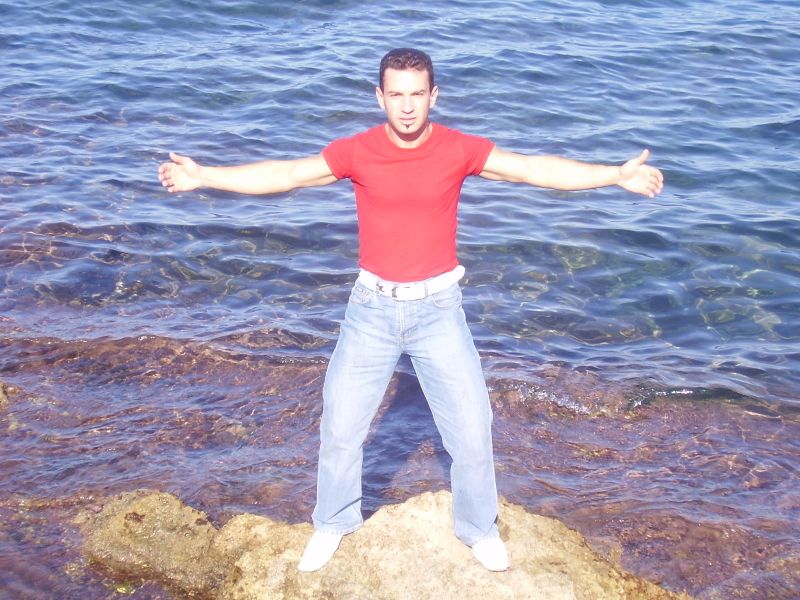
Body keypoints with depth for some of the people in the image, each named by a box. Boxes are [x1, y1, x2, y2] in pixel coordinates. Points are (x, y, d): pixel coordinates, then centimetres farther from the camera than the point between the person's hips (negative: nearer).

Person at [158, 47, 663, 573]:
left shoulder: (459, 149, -9)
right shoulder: (356, 152, -8)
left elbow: (536, 169, -14)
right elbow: (283, 174, -7)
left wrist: (617, 175, -23)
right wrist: (202, 177, -14)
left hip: (438, 307, 0)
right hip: (373, 306, 1)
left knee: (471, 426, 4)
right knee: (340, 424, 8)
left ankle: (479, 529, 28)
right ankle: (333, 524, 32)